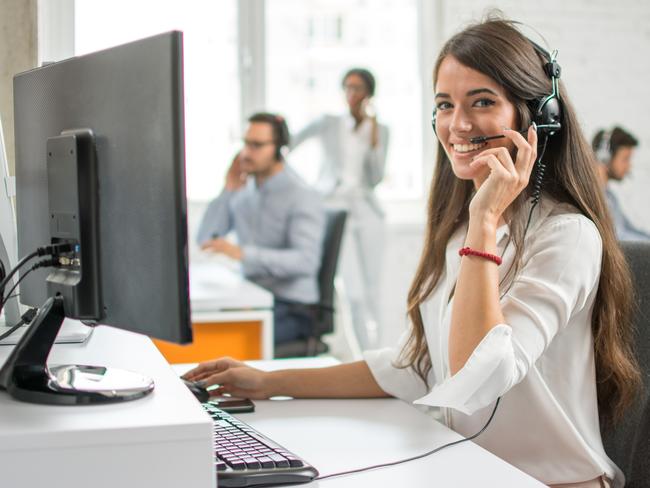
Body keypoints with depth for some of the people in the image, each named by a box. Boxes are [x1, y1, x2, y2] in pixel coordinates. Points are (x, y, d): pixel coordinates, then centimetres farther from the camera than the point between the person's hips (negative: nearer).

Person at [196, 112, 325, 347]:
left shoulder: (303, 197, -12)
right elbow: (205, 240, 7)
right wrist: (227, 192, -4)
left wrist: (242, 253, -36)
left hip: (292, 308, -6)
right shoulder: (245, 191, 10)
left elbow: (306, 260, -26)